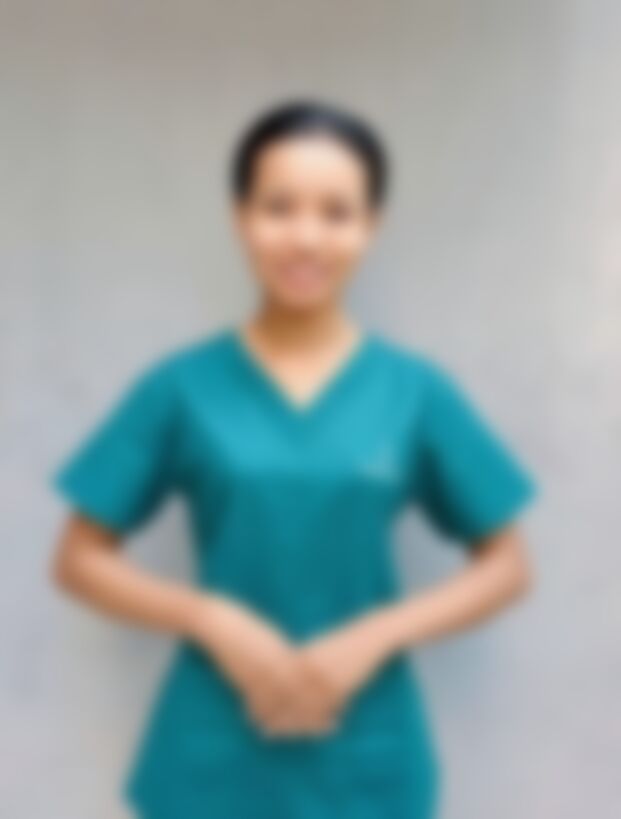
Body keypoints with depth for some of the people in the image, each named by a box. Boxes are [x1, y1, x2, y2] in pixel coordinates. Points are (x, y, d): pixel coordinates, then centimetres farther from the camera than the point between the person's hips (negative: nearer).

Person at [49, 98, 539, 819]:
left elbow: (506, 565, 2)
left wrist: (376, 635, -12)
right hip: (217, 760, 0)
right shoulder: (182, 386, -4)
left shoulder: (415, 390, -3)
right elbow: (80, 558, 0)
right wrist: (212, 619, -14)